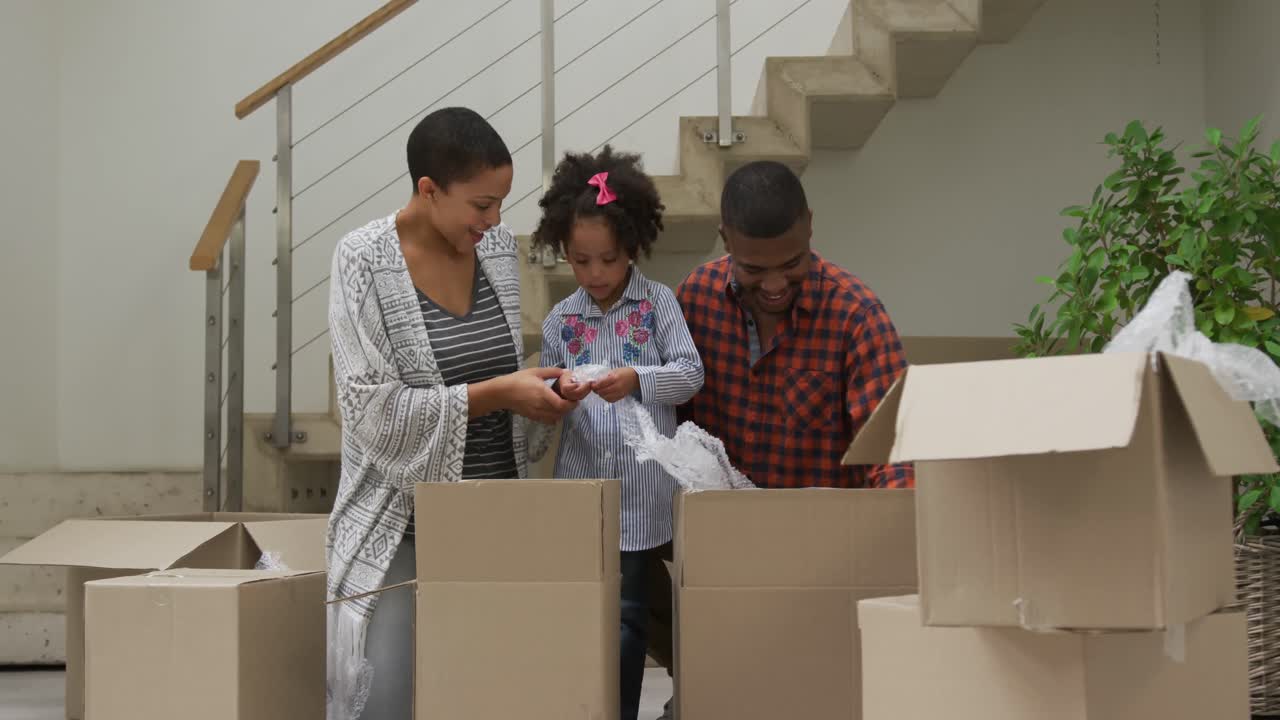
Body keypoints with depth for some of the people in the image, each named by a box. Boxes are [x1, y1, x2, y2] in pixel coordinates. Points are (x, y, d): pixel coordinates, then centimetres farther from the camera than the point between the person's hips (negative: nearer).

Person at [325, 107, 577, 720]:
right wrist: (498, 393, -19)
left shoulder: (499, 246, 4)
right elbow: (374, 411, -17)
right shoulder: (363, 262, -11)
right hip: (403, 526, -4)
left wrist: (536, 389, -2)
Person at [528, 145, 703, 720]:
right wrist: (558, 393, -12)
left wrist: (637, 380, -23)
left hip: (642, 494, -3)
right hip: (580, 490, 3)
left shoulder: (659, 303, -2)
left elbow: (691, 373, -7)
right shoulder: (559, 322, 6)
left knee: (628, 616, 1)